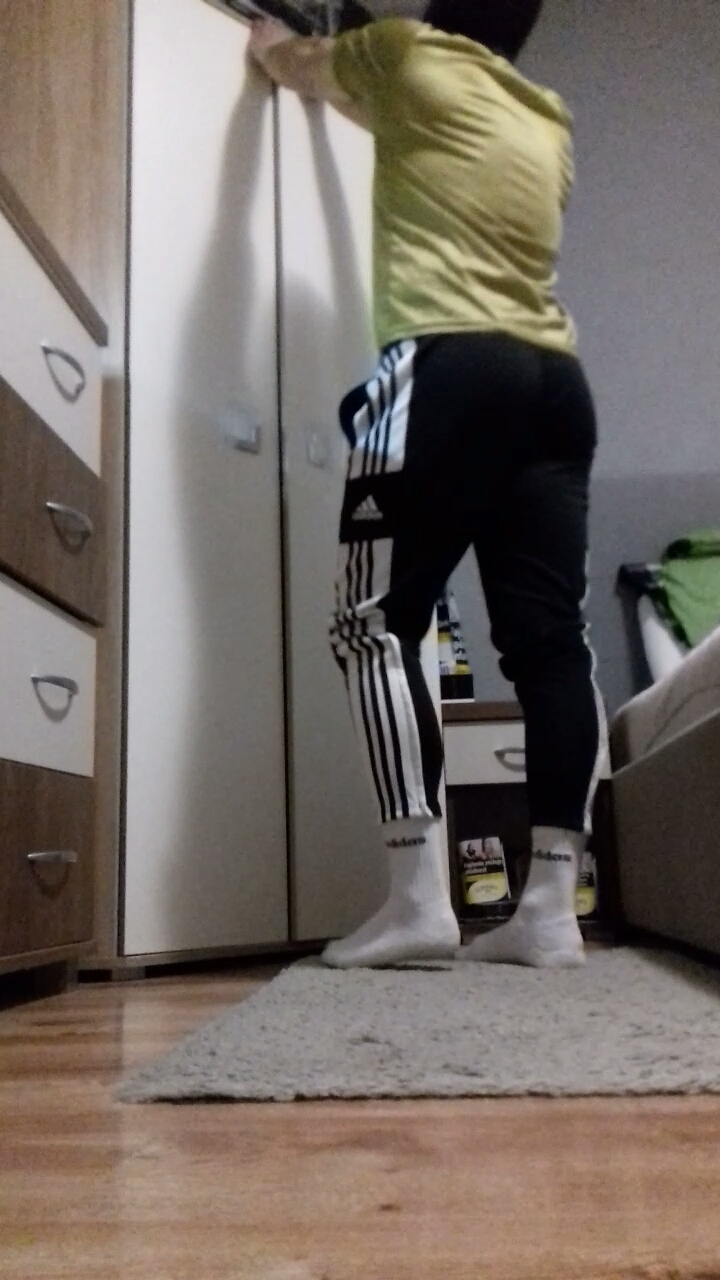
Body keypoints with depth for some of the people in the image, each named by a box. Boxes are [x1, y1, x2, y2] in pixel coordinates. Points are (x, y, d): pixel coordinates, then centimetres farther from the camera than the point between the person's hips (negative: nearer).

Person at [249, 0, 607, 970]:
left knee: (376, 626, -5)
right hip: (554, 383, 7)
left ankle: (419, 898, -12)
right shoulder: (546, 125, 29)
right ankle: (552, 907, -3)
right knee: (549, 637, -2)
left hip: (451, 372, -6)